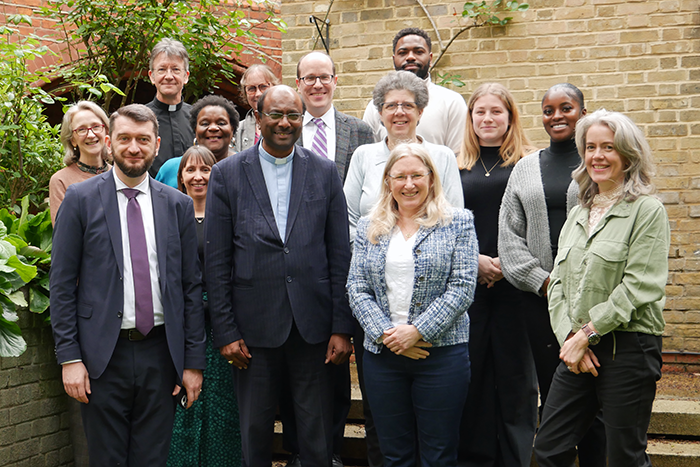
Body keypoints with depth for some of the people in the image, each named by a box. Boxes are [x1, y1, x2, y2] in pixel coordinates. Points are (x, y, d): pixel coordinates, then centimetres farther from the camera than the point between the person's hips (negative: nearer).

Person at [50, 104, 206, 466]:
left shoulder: (178, 205, 7)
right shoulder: (80, 199, 1)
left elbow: (191, 287, 8)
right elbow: (62, 284, -1)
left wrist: (194, 362, 4)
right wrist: (69, 357, -7)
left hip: (161, 354, 2)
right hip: (102, 354, -2)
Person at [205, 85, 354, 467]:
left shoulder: (325, 173, 5)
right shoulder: (226, 174, 1)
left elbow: (340, 255, 4)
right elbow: (216, 260, 0)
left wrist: (342, 327, -1)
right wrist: (225, 331, -4)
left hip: (313, 326, 1)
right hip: (253, 327, -1)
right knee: (255, 433, 11)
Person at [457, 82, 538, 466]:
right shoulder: (455, 167, 11)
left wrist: (506, 263, -12)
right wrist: (475, 260, -5)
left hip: (514, 285, -2)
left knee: (515, 372, 3)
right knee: (472, 373, 4)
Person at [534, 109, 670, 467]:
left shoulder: (647, 210, -5)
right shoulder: (578, 213, 15)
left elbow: (639, 287, -14)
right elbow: (557, 282, 11)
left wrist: (587, 333, -14)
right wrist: (569, 337, -4)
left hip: (628, 347, -6)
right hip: (577, 348, 6)